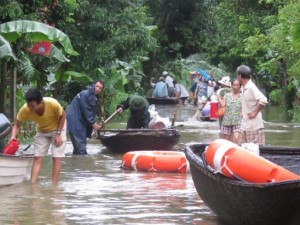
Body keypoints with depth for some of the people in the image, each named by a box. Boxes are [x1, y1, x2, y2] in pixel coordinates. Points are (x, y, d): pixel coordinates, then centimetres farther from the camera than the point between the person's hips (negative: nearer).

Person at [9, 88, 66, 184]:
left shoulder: (53, 104, -39)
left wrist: (58, 134, -22)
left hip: (57, 128, -3)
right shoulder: (25, 110, -32)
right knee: (38, 157, -6)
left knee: (56, 157, -9)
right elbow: (17, 125, -18)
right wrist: (13, 137, -37)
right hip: (42, 131, 3)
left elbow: (62, 116, -19)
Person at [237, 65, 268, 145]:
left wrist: (255, 112, -21)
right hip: (245, 125, 9)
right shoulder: (243, 88, 10)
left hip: (254, 126, -9)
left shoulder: (251, 88, -18)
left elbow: (263, 100, -30)